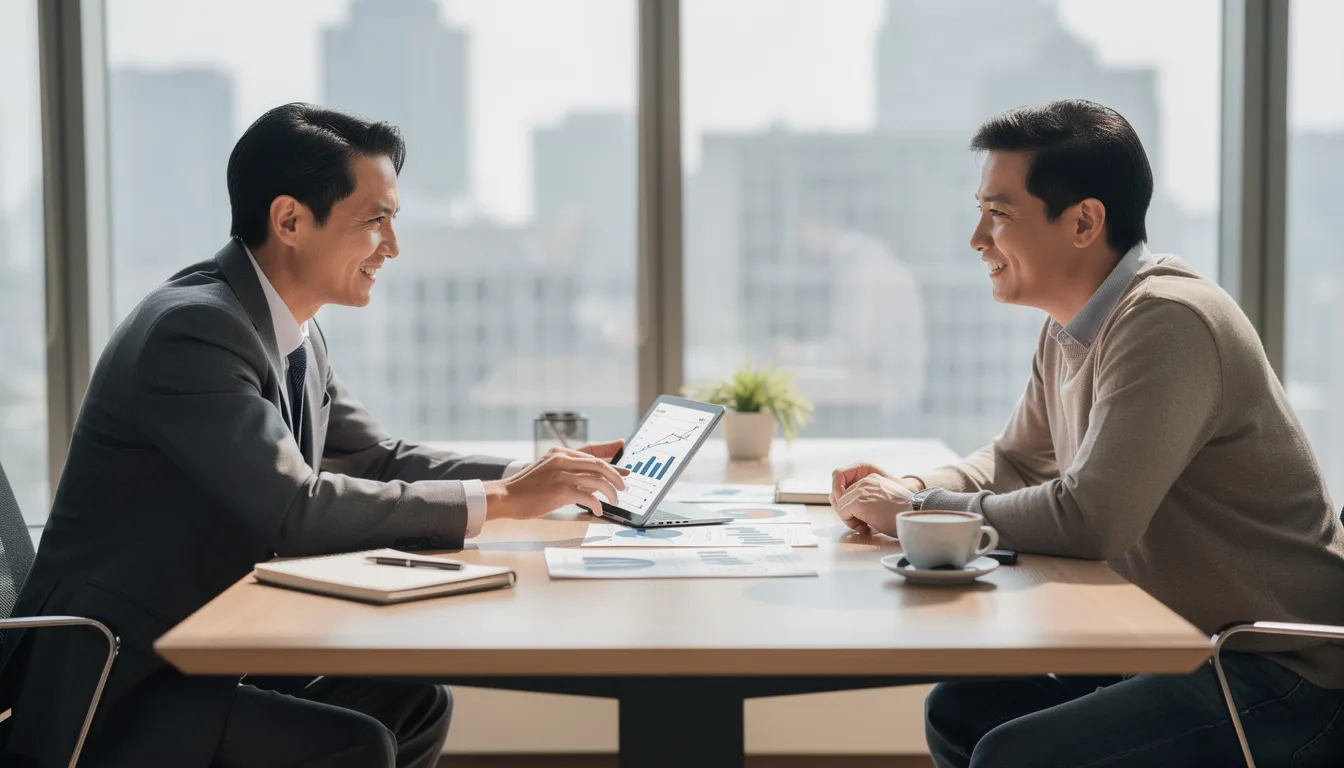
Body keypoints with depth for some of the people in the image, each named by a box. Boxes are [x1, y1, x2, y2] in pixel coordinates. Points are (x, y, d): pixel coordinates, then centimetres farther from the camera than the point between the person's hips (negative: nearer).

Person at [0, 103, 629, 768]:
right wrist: (500, 500, -24)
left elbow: (380, 460, 13)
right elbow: (294, 508, -28)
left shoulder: (295, 333, 7)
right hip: (108, 684, -9)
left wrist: (542, 477, 0)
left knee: (414, 706, 7)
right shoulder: (193, 328, -22)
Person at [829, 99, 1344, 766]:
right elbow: (1016, 462, 24)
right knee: (958, 711, 7)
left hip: (1279, 684, -9)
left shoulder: (1167, 323, -22)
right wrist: (909, 487, 3)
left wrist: (919, 509, -14)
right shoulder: (1067, 333, 9)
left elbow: (1088, 519, -28)